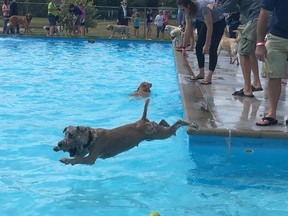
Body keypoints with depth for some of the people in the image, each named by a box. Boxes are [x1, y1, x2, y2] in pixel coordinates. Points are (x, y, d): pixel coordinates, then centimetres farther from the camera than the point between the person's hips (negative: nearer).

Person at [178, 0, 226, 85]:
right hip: (205, 22, 8)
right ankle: (201, 73, 10)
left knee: (212, 49, -15)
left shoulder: (202, 7, -37)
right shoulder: (188, 12, -13)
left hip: (218, 22, -8)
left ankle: (209, 77, -15)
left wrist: (207, 45, -32)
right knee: (198, 46, 2)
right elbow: (188, 30, -6)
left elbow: (210, 28, -34)